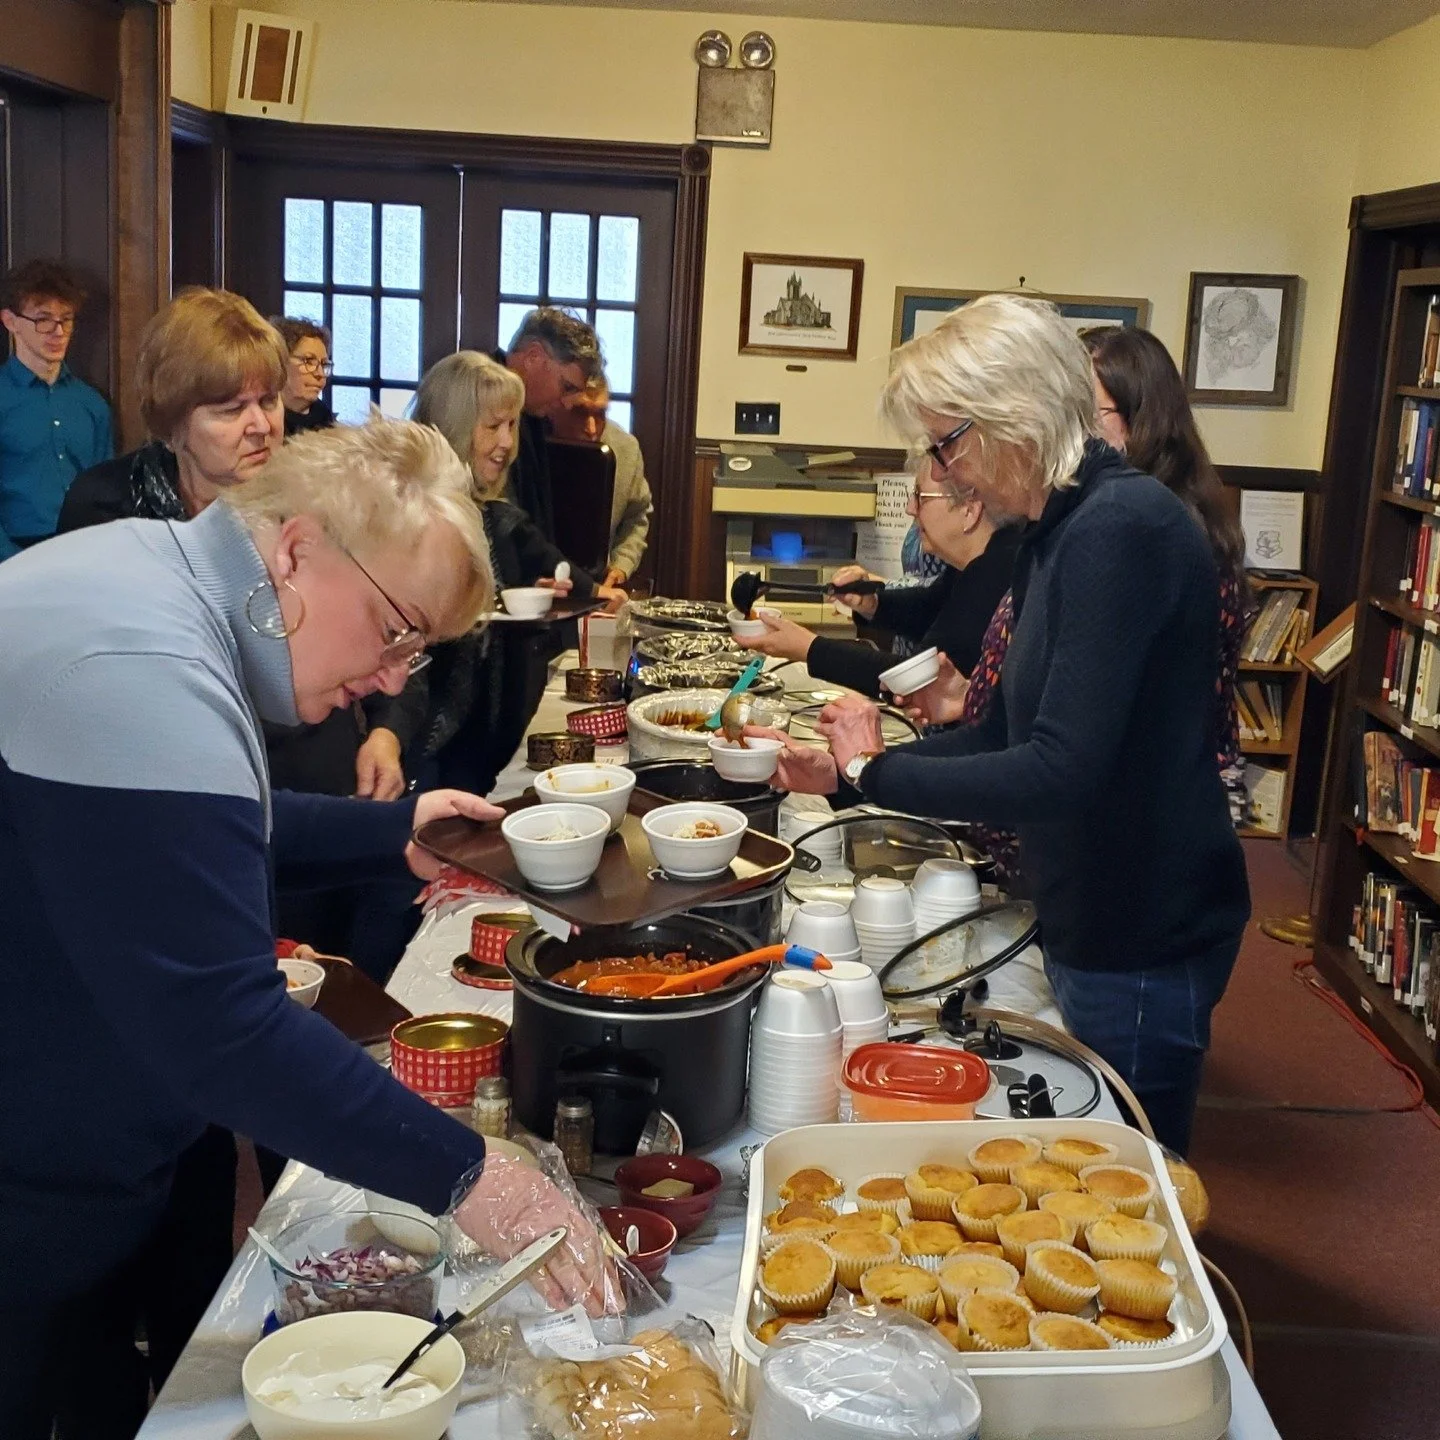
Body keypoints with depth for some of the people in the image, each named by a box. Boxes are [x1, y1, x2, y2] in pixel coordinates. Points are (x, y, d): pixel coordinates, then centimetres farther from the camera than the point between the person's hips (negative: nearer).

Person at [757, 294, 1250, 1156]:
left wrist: (875, 772, -16)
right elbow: (1012, 733, 13)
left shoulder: (1121, 530, -23)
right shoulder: (1061, 530, 7)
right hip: (1093, 917, 9)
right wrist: (844, 773, 7)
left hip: (1144, 941, -9)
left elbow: (1060, 771, -29)